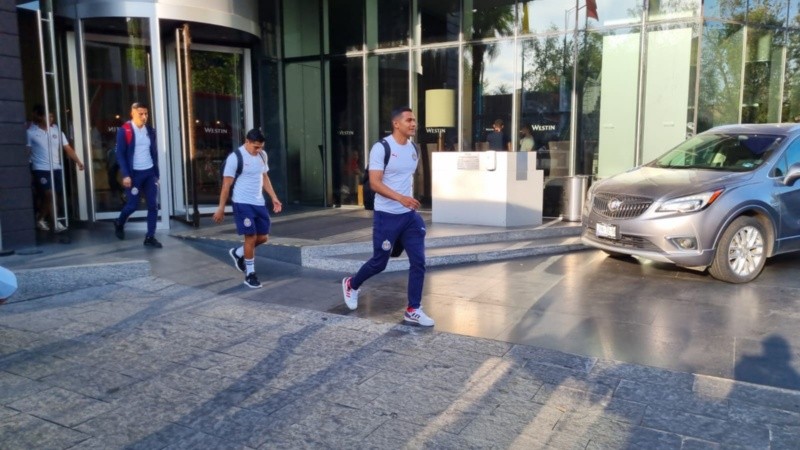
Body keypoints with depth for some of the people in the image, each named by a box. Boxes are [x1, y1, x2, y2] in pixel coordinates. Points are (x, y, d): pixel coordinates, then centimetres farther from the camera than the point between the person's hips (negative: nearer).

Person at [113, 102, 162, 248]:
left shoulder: (150, 130, 8)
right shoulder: (124, 130, -7)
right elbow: (120, 154, -9)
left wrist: (156, 174, 10)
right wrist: (125, 175, -17)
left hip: (149, 172, 5)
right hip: (134, 173, -4)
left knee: (153, 205, -1)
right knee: (132, 204, 2)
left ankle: (150, 237, 6)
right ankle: (119, 223, 33)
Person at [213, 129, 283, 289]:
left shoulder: (262, 155, 7)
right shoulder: (234, 158, -13)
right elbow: (226, 185, -10)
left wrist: (274, 198, 11)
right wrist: (221, 208, -9)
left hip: (259, 203, 7)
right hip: (243, 203, -7)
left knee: (263, 237, 8)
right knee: (251, 237, -6)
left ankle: (238, 253, 34)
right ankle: (250, 274, 8)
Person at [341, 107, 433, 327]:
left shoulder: (414, 149, 8)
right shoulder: (381, 148, -13)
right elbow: (374, 183, -20)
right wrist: (400, 198, -33)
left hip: (410, 215, 6)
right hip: (386, 216, -6)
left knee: (419, 261, -2)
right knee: (379, 262, 6)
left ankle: (413, 310, 10)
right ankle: (351, 285, 36)